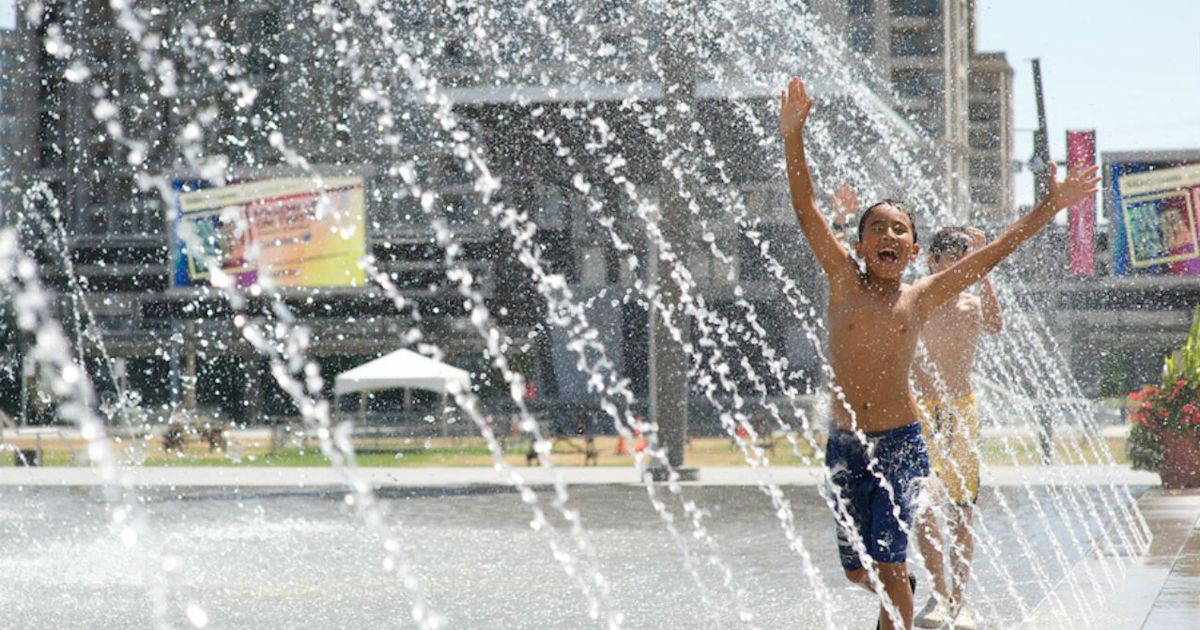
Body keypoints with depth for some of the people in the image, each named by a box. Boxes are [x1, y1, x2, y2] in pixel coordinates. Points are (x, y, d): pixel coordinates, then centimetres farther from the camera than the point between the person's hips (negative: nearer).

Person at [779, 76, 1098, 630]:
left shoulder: (921, 298, 2)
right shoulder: (844, 283, 0)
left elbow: (993, 253, 6)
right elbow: (806, 212, -7)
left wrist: (1049, 208, 7)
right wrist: (793, 137, -15)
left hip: (900, 443, -1)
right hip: (845, 445, 1)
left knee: (887, 564, -12)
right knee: (856, 569, 11)